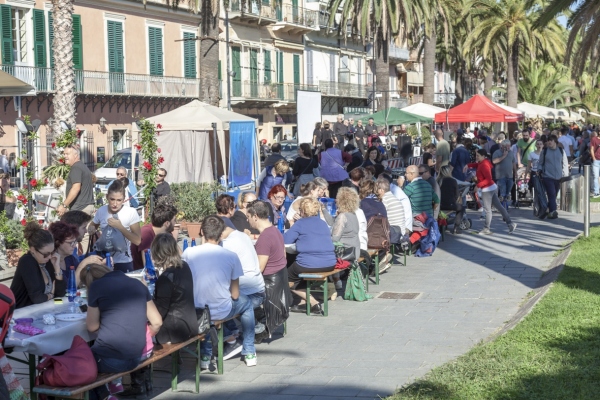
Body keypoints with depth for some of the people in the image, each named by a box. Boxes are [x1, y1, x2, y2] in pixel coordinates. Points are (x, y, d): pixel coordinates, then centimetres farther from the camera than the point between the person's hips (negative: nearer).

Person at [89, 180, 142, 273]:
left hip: (123, 262, -3)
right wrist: (91, 230, -7)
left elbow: (137, 241, -15)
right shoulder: (101, 211, -3)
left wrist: (120, 227, -25)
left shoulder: (131, 213, -13)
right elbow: (92, 226, 16)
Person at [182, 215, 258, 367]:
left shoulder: (188, 253, -8)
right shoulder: (231, 256, -9)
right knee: (246, 303, 31)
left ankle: (207, 354, 39)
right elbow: (235, 295, -3)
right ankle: (249, 353, 35)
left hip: (195, 313, 2)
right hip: (222, 312, -1)